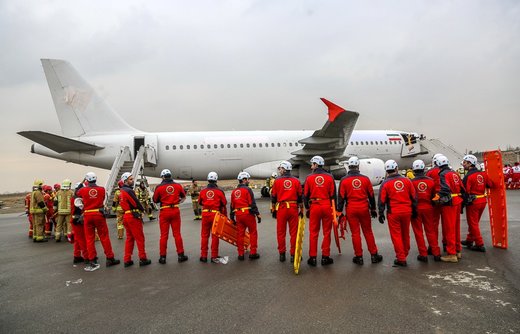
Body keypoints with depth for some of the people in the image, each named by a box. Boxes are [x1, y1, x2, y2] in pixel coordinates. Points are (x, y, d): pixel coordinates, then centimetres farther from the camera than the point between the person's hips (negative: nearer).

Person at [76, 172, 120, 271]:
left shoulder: (83, 190, -3)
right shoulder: (101, 189, -3)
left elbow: (76, 193, 19)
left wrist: (81, 184, 32)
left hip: (87, 215, 0)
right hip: (99, 214, 0)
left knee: (89, 239, 8)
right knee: (104, 237, 7)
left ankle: (92, 260, 10)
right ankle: (110, 258, 12)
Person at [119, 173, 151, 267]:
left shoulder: (122, 191, 14)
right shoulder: (128, 191, -16)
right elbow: (136, 203, -17)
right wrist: (142, 210, 2)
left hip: (126, 216, 9)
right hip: (133, 217, -9)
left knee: (130, 238, 15)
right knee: (140, 238, -1)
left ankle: (127, 260, 18)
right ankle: (143, 259, 4)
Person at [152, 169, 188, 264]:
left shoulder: (159, 187, -6)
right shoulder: (178, 185, 1)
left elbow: (155, 200, 4)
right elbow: (183, 196, 17)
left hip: (164, 212, -1)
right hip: (175, 211, 1)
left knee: (164, 235, 6)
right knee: (177, 234, 7)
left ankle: (162, 257, 11)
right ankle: (180, 255, 12)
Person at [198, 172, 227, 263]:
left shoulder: (203, 191, 1)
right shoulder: (219, 191, -5)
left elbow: (200, 203, 13)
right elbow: (224, 204, 0)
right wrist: (225, 216, 15)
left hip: (205, 214, 2)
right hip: (215, 214, -2)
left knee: (204, 235, 12)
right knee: (215, 236, 6)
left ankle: (203, 256, 18)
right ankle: (214, 256, 10)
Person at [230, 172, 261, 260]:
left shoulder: (234, 191, 14)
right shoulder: (247, 189, -6)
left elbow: (232, 206, 17)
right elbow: (252, 204, -12)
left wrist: (232, 217, 24)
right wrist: (258, 214, -9)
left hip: (238, 214, 6)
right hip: (248, 213, -6)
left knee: (240, 234, 9)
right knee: (253, 233, 5)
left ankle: (240, 254, 14)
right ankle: (253, 253, 7)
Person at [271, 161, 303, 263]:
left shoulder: (277, 181, 0)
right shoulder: (296, 181, 4)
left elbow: (273, 197, 2)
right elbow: (300, 197, 6)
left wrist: (273, 210, 11)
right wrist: (301, 210, 13)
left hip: (281, 208, -1)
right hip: (293, 208, 1)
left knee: (281, 232, 9)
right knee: (294, 232, 5)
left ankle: (282, 254, 14)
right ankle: (293, 254, 8)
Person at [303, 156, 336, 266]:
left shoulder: (309, 177, 0)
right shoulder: (329, 177, 1)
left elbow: (305, 195, 4)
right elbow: (333, 195, 1)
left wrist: (307, 208, 14)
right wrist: (334, 209, 9)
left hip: (314, 206, 0)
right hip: (327, 206, 0)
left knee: (313, 233, 7)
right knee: (327, 232, 8)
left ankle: (312, 257, 11)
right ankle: (325, 257, 13)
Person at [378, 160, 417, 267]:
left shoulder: (385, 183, -7)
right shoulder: (407, 180, 1)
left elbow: (382, 201, -6)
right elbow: (414, 197, 6)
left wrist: (381, 214, 2)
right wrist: (414, 210, 16)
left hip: (393, 213, -4)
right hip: (407, 211, 4)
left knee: (396, 235, 5)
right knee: (406, 234, 17)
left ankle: (401, 258, 9)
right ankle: (405, 254, 31)